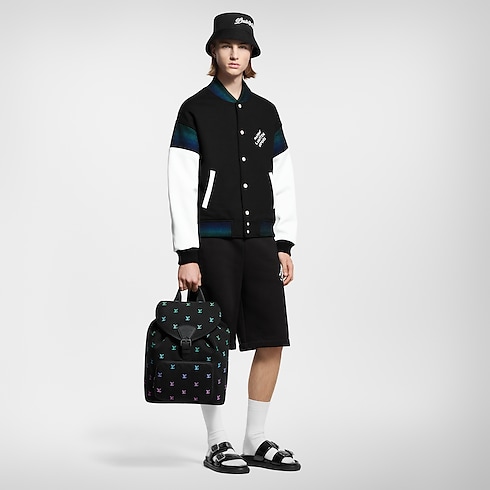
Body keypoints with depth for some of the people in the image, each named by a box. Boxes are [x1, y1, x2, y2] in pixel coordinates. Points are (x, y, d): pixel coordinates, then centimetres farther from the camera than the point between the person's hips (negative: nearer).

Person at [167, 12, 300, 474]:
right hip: (213, 241, -5)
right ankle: (217, 444, 13)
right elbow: (181, 187, -8)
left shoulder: (266, 112, 11)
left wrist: (284, 245, 5)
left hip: (260, 240, 5)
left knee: (271, 342, 3)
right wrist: (187, 256, -13)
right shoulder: (195, 110, -3)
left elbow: (283, 183, 12)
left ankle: (256, 440, 16)